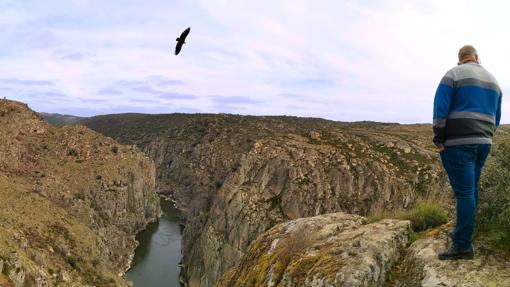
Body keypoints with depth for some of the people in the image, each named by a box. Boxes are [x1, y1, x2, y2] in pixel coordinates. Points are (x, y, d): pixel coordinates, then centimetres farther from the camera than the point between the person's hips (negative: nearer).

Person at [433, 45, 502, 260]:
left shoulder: (453, 74, -1)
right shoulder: (493, 80, 19)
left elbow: (440, 110, -10)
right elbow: (496, 116, 22)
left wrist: (439, 140, -7)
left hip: (458, 143, -6)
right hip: (483, 143, 7)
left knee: (464, 191, -9)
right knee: (471, 190, 13)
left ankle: (463, 246, -7)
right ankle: (463, 233, 20)